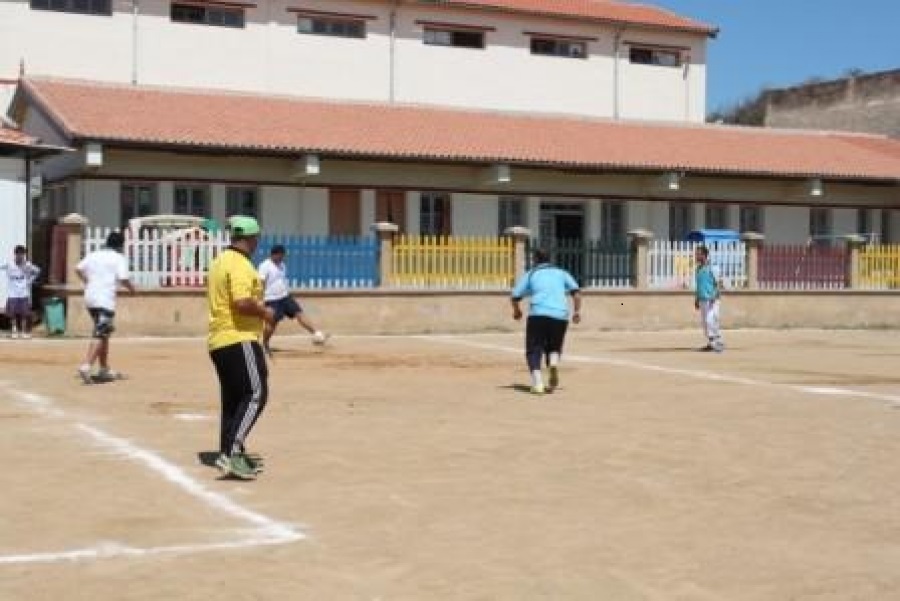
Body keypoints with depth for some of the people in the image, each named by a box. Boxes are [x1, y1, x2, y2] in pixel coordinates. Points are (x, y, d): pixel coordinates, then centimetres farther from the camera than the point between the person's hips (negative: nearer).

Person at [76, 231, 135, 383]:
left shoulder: (94, 255, 14)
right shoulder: (119, 258, -3)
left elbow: (78, 269, 10)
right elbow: (123, 278, -13)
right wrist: (131, 289, 5)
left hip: (89, 297, 7)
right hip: (105, 300, -7)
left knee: (104, 332, 19)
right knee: (100, 335, -11)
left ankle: (104, 370, 24)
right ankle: (86, 366, -28)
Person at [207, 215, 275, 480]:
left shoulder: (220, 261, 17)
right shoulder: (240, 264, -14)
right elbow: (242, 303, -25)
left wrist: (258, 309, 21)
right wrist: (265, 312, -9)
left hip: (218, 341, 10)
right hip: (240, 339, -10)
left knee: (232, 399, 15)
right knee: (256, 394, -11)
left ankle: (232, 455, 21)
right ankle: (231, 453, -18)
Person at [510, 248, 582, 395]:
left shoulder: (530, 274, 15)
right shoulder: (561, 273, 22)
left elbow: (515, 297, 10)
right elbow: (576, 291, 7)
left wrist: (517, 310, 28)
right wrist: (577, 311, 9)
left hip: (538, 314, -2)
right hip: (560, 315, 2)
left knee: (534, 350, 6)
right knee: (554, 348, 21)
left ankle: (537, 382, -16)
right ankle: (553, 362, -14)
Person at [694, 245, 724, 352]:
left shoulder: (711, 268, -10)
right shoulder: (698, 269, 12)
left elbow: (717, 284, -11)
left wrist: (714, 299, -18)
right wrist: (696, 299, 18)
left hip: (711, 300, -8)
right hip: (702, 300, 8)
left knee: (710, 320, -15)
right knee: (704, 322, 8)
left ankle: (718, 342, -8)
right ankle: (711, 343, 16)